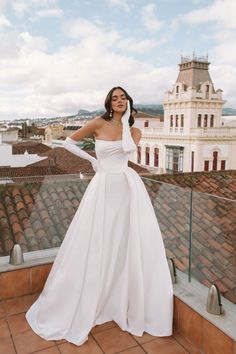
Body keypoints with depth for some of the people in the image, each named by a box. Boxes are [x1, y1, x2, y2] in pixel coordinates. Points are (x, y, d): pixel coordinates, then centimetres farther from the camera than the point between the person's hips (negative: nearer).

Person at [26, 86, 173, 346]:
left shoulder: (134, 131, 9)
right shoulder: (98, 124, 0)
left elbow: (129, 147, -13)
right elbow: (68, 142, 7)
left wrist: (125, 119, -4)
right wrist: (92, 159, 4)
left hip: (129, 187, 3)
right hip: (104, 188, -3)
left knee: (136, 245, 5)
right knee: (96, 247, 3)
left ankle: (136, 307, 27)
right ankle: (80, 313, 23)